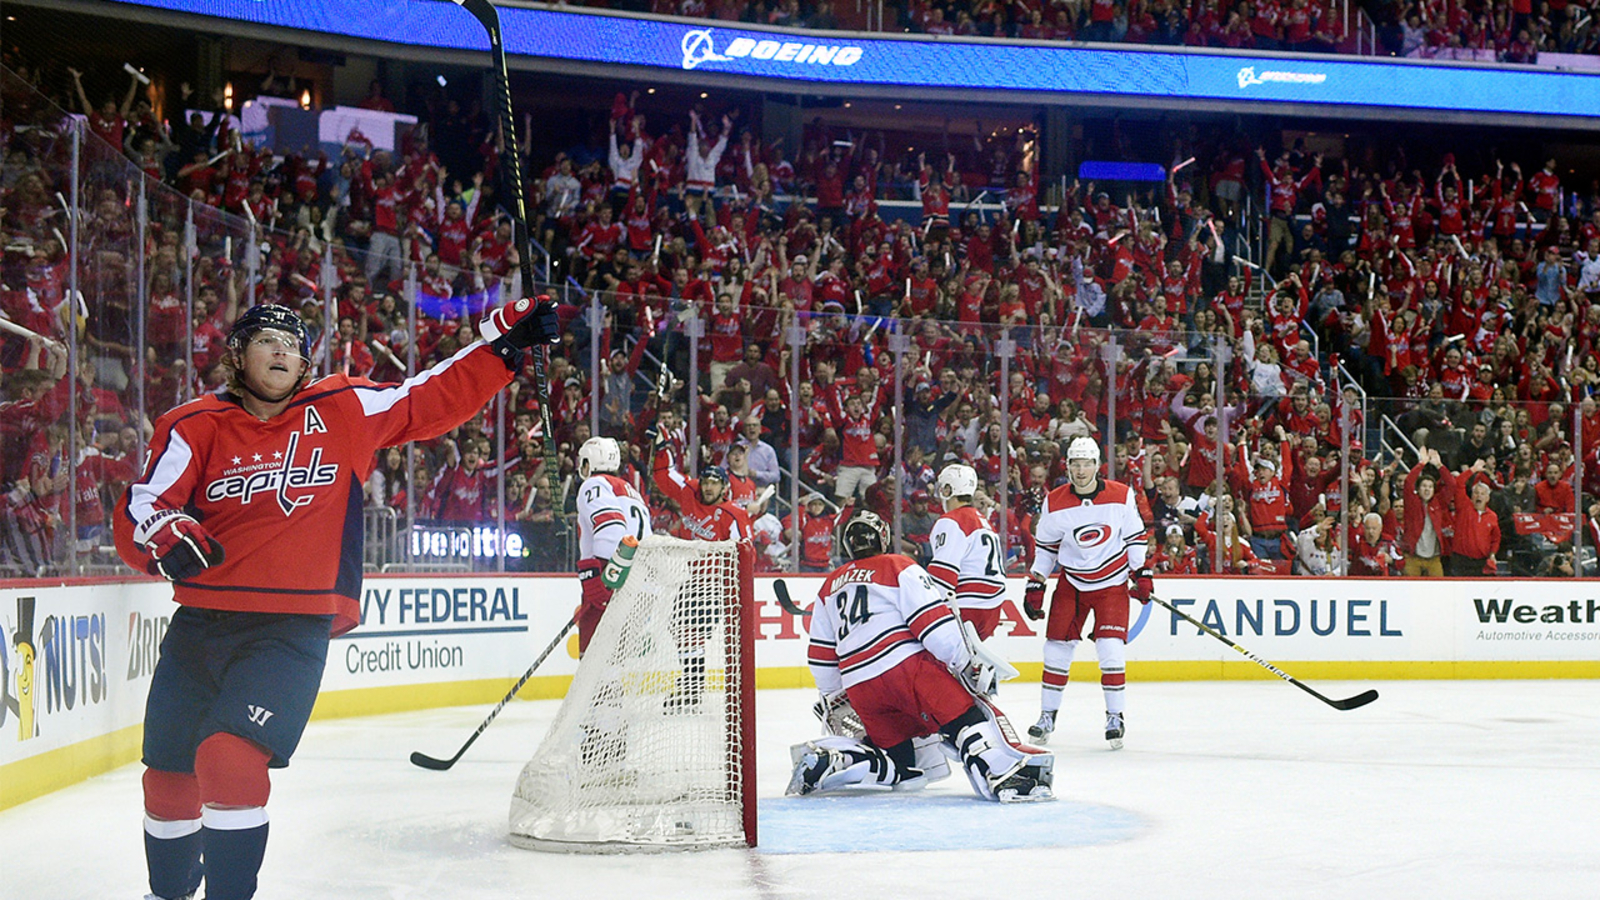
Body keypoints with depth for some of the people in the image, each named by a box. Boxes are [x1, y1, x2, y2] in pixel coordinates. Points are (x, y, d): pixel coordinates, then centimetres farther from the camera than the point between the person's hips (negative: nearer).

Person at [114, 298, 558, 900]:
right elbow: (137, 511, -5)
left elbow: (434, 398, 12)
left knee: (229, 758, -22)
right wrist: (163, 533, -27)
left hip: (292, 630, -2)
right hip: (200, 623, 2)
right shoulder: (196, 427, 3)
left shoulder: (345, 411, 5)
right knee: (168, 775, 13)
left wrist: (504, 340, 7)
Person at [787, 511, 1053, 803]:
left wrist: (834, 700, 36)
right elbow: (932, 620, -6)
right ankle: (1003, 775, -34)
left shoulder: (829, 586, 25)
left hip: (860, 690, 6)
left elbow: (822, 656, 26)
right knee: (965, 716, -11)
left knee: (900, 761, 13)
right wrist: (965, 663, -3)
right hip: (907, 665, -6)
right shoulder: (899, 567, 7)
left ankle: (822, 760, -1)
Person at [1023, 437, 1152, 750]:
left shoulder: (1122, 496, -10)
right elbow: (1044, 546, 3)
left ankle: (1115, 717, 2)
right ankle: (1047, 715, 14)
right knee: (1057, 647, 1)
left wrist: (1141, 573, 0)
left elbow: (1135, 536, 2)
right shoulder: (1054, 503, -8)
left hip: (1112, 582, -2)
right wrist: (1035, 585, 1)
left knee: (1110, 649, -11)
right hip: (1072, 582, 2)